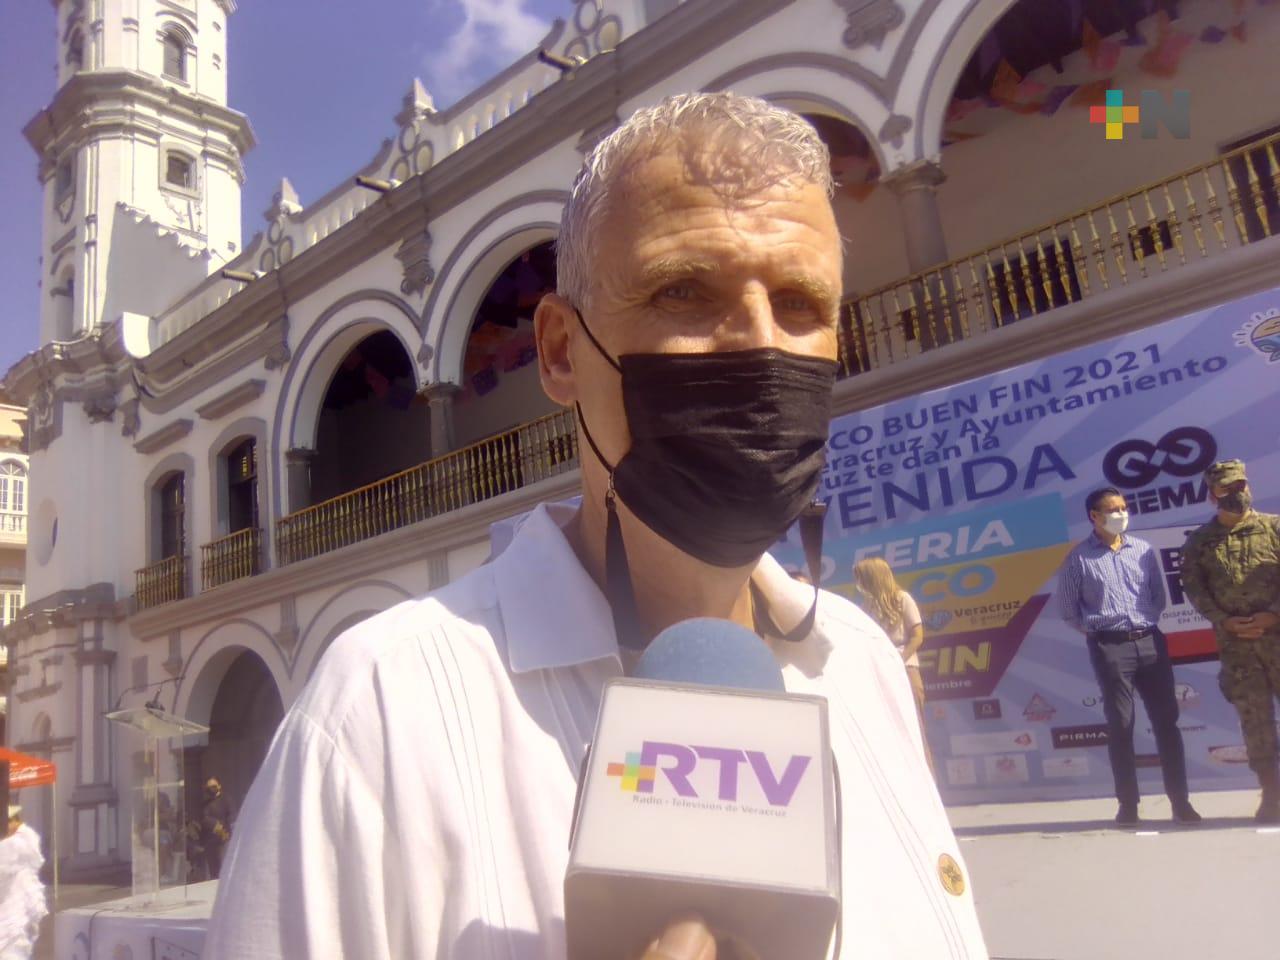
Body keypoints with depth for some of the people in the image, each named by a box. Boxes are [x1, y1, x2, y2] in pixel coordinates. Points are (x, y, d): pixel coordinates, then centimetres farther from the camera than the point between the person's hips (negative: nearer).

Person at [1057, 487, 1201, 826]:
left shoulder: (1144, 550, 8)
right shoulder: (1079, 558, -2)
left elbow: (1159, 595, 14)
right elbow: (1068, 607, 3)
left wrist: (1148, 620, 2)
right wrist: (1095, 629, -2)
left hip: (1150, 642, 3)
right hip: (1110, 648, -3)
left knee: (1166, 720, 4)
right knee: (1120, 726, 2)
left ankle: (1180, 801, 11)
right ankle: (1128, 804, 11)